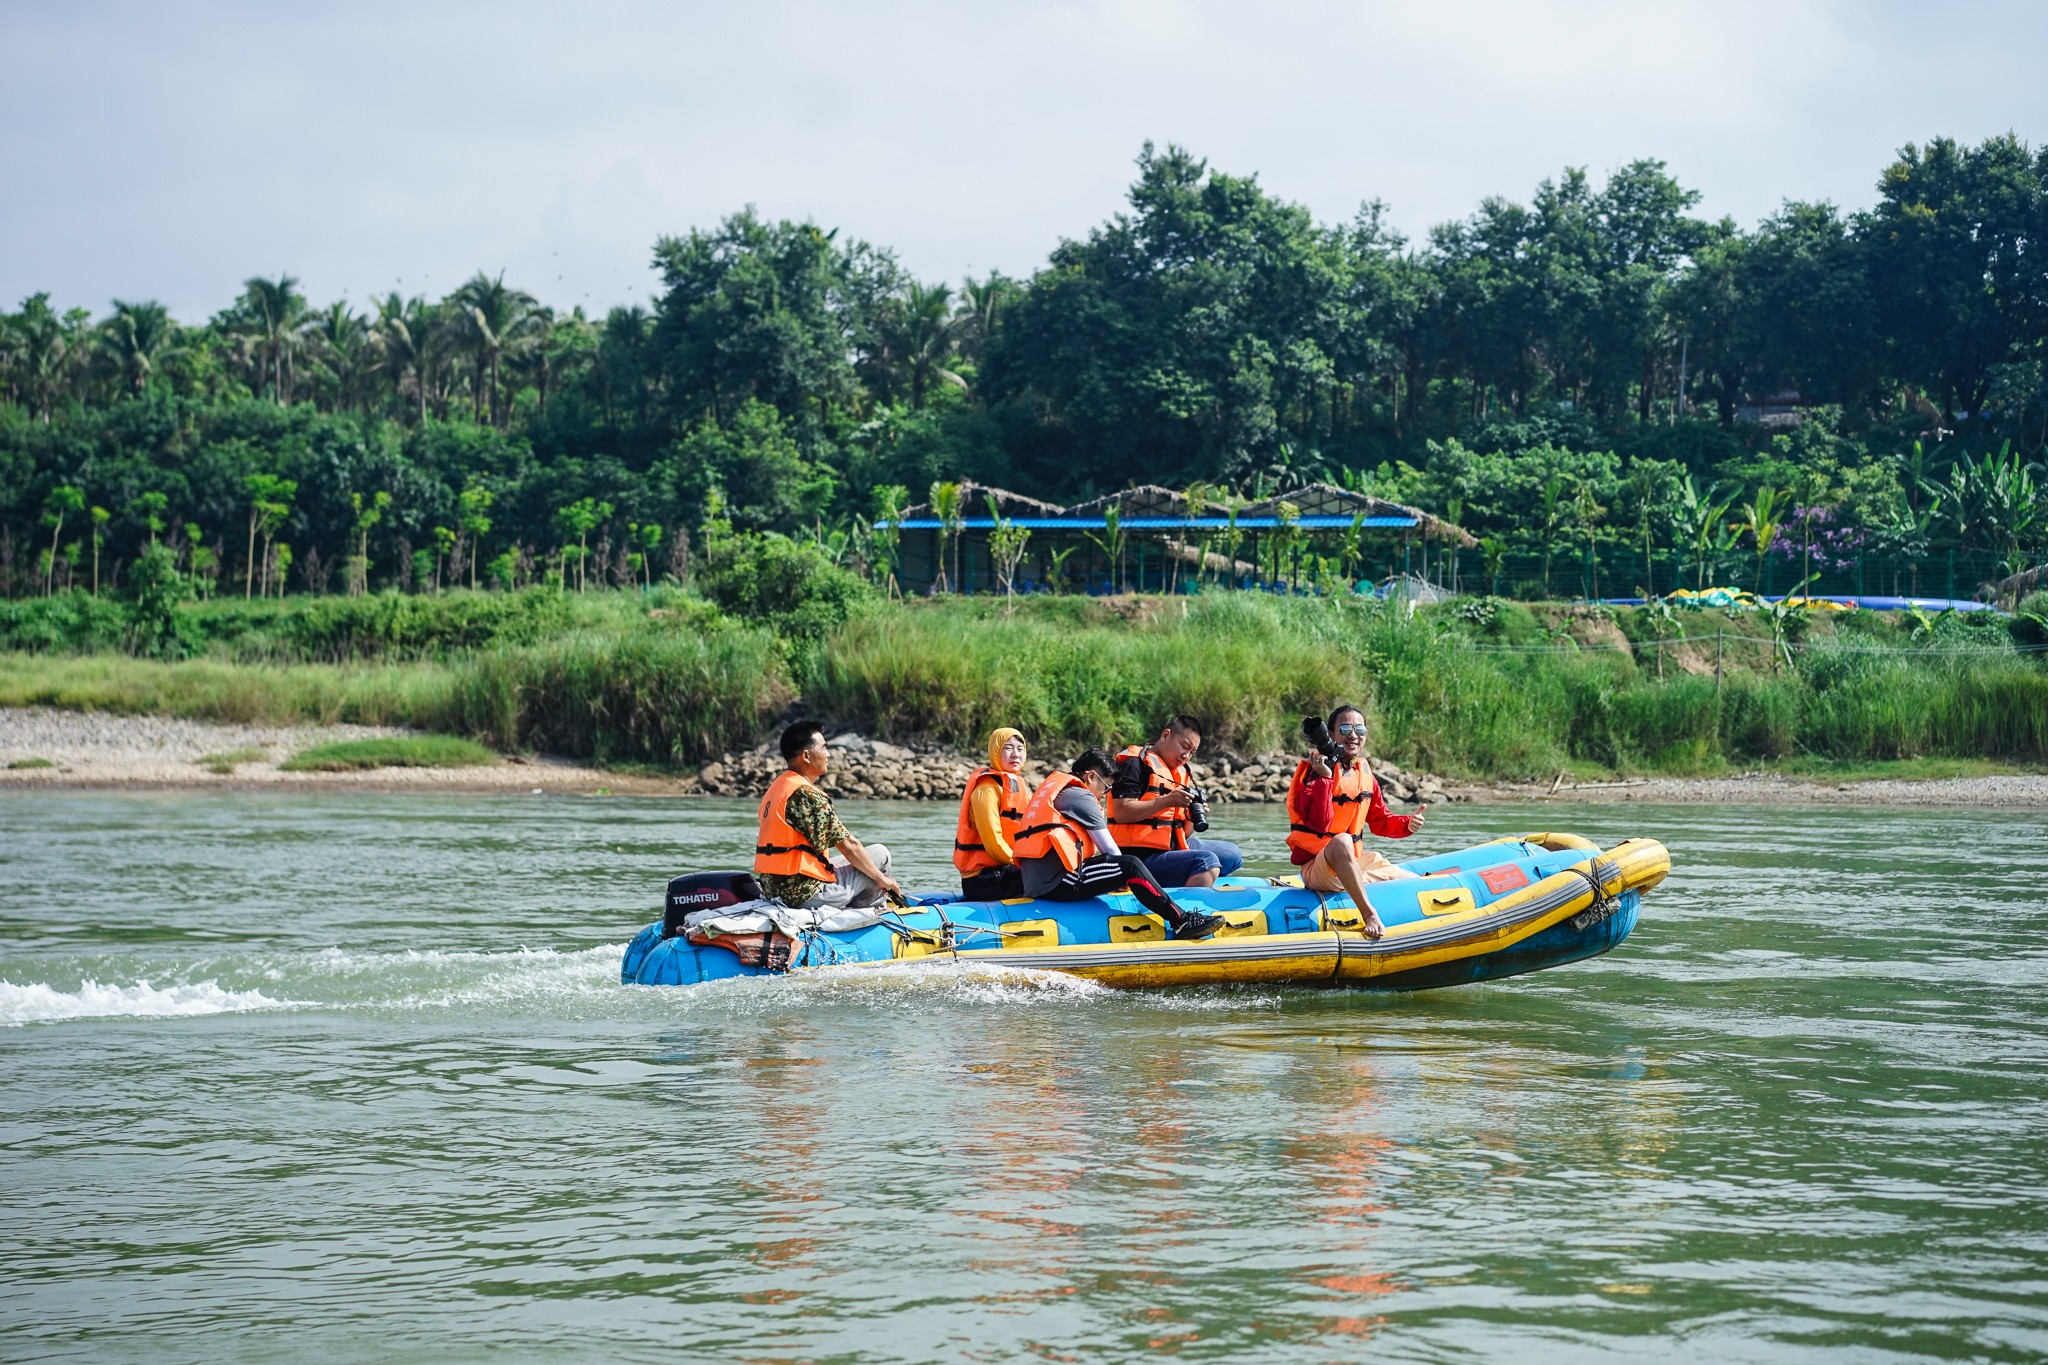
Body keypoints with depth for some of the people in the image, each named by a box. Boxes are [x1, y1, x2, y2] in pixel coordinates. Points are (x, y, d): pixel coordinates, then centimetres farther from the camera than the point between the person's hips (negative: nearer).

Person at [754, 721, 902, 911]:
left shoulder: (775, 788, 12)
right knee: (879, 853, 4)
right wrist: (881, 878, -1)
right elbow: (848, 845, -14)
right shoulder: (806, 794, -18)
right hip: (804, 894, -10)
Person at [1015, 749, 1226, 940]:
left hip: (1035, 884, 10)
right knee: (1130, 866, -14)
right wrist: (1121, 877, 16)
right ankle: (1182, 921, -18)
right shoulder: (1081, 796, -3)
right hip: (1056, 883, -10)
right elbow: (1110, 850, -1)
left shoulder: (1052, 788, 26)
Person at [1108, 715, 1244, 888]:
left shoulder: (1182, 774, 19)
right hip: (1141, 859, -10)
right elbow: (1121, 813, -19)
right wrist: (1167, 801, -21)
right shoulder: (1135, 763, -6)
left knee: (1232, 854, 13)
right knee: (1207, 861, -26)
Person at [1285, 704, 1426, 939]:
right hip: (1316, 868, -8)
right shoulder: (1315, 770, -14)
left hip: (1355, 865, 8)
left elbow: (1381, 821, 16)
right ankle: (1369, 914, -40)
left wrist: (1407, 824, -4)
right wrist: (1324, 778, -33)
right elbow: (1319, 824, -27)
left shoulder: (1365, 773, 9)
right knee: (1341, 841, -42)